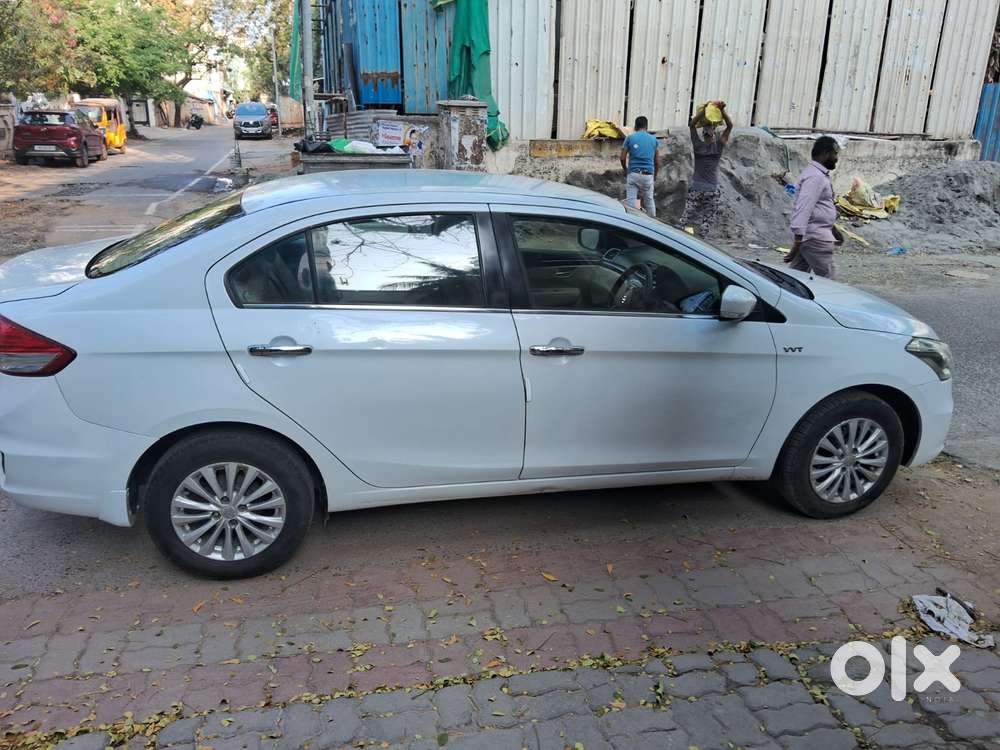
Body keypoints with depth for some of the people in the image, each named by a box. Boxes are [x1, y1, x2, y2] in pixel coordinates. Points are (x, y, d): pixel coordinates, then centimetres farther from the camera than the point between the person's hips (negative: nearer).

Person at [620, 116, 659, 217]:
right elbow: (657, 162, 10)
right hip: (648, 175, 2)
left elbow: (623, 158, 1)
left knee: (630, 201, -3)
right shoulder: (653, 139, 9)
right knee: (649, 201, 12)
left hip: (633, 174, -1)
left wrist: (626, 171, 17)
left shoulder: (630, 138, 4)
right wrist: (655, 177, 21)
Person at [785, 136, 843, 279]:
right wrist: (797, 242, -31)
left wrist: (833, 229, 36)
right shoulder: (815, 177, -16)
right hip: (814, 237, -10)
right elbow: (803, 210, -25)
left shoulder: (819, 174, 18)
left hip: (815, 234, 10)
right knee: (828, 278, -2)